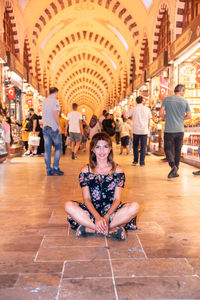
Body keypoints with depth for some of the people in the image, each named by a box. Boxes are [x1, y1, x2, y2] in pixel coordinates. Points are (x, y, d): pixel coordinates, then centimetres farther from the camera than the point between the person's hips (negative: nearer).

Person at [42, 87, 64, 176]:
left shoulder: (44, 101, 14)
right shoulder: (55, 101, -8)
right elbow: (55, 113, -19)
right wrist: (59, 125, -15)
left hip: (45, 128, 6)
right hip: (54, 128, -6)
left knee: (47, 149, 5)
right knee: (58, 148, 6)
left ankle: (48, 169, 7)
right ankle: (55, 167, 1)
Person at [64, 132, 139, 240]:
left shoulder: (117, 170, 3)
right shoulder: (86, 171, 3)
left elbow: (117, 198, -2)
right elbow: (86, 198, -3)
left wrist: (106, 217, -19)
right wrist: (97, 217, -20)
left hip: (111, 210, 0)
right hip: (92, 210, 1)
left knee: (134, 207, -27)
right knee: (69, 206, -26)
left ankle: (91, 229, -28)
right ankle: (110, 230, -29)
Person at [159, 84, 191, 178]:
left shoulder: (166, 99, 0)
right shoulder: (185, 101, 3)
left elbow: (161, 113, -4)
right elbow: (189, 116, 6)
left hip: (169, 130, -1)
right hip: (180, 130, 2)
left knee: (167, 149, 7)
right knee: (178, 150, 11)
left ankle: (173, 165, -17)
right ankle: (175, 171, 15)